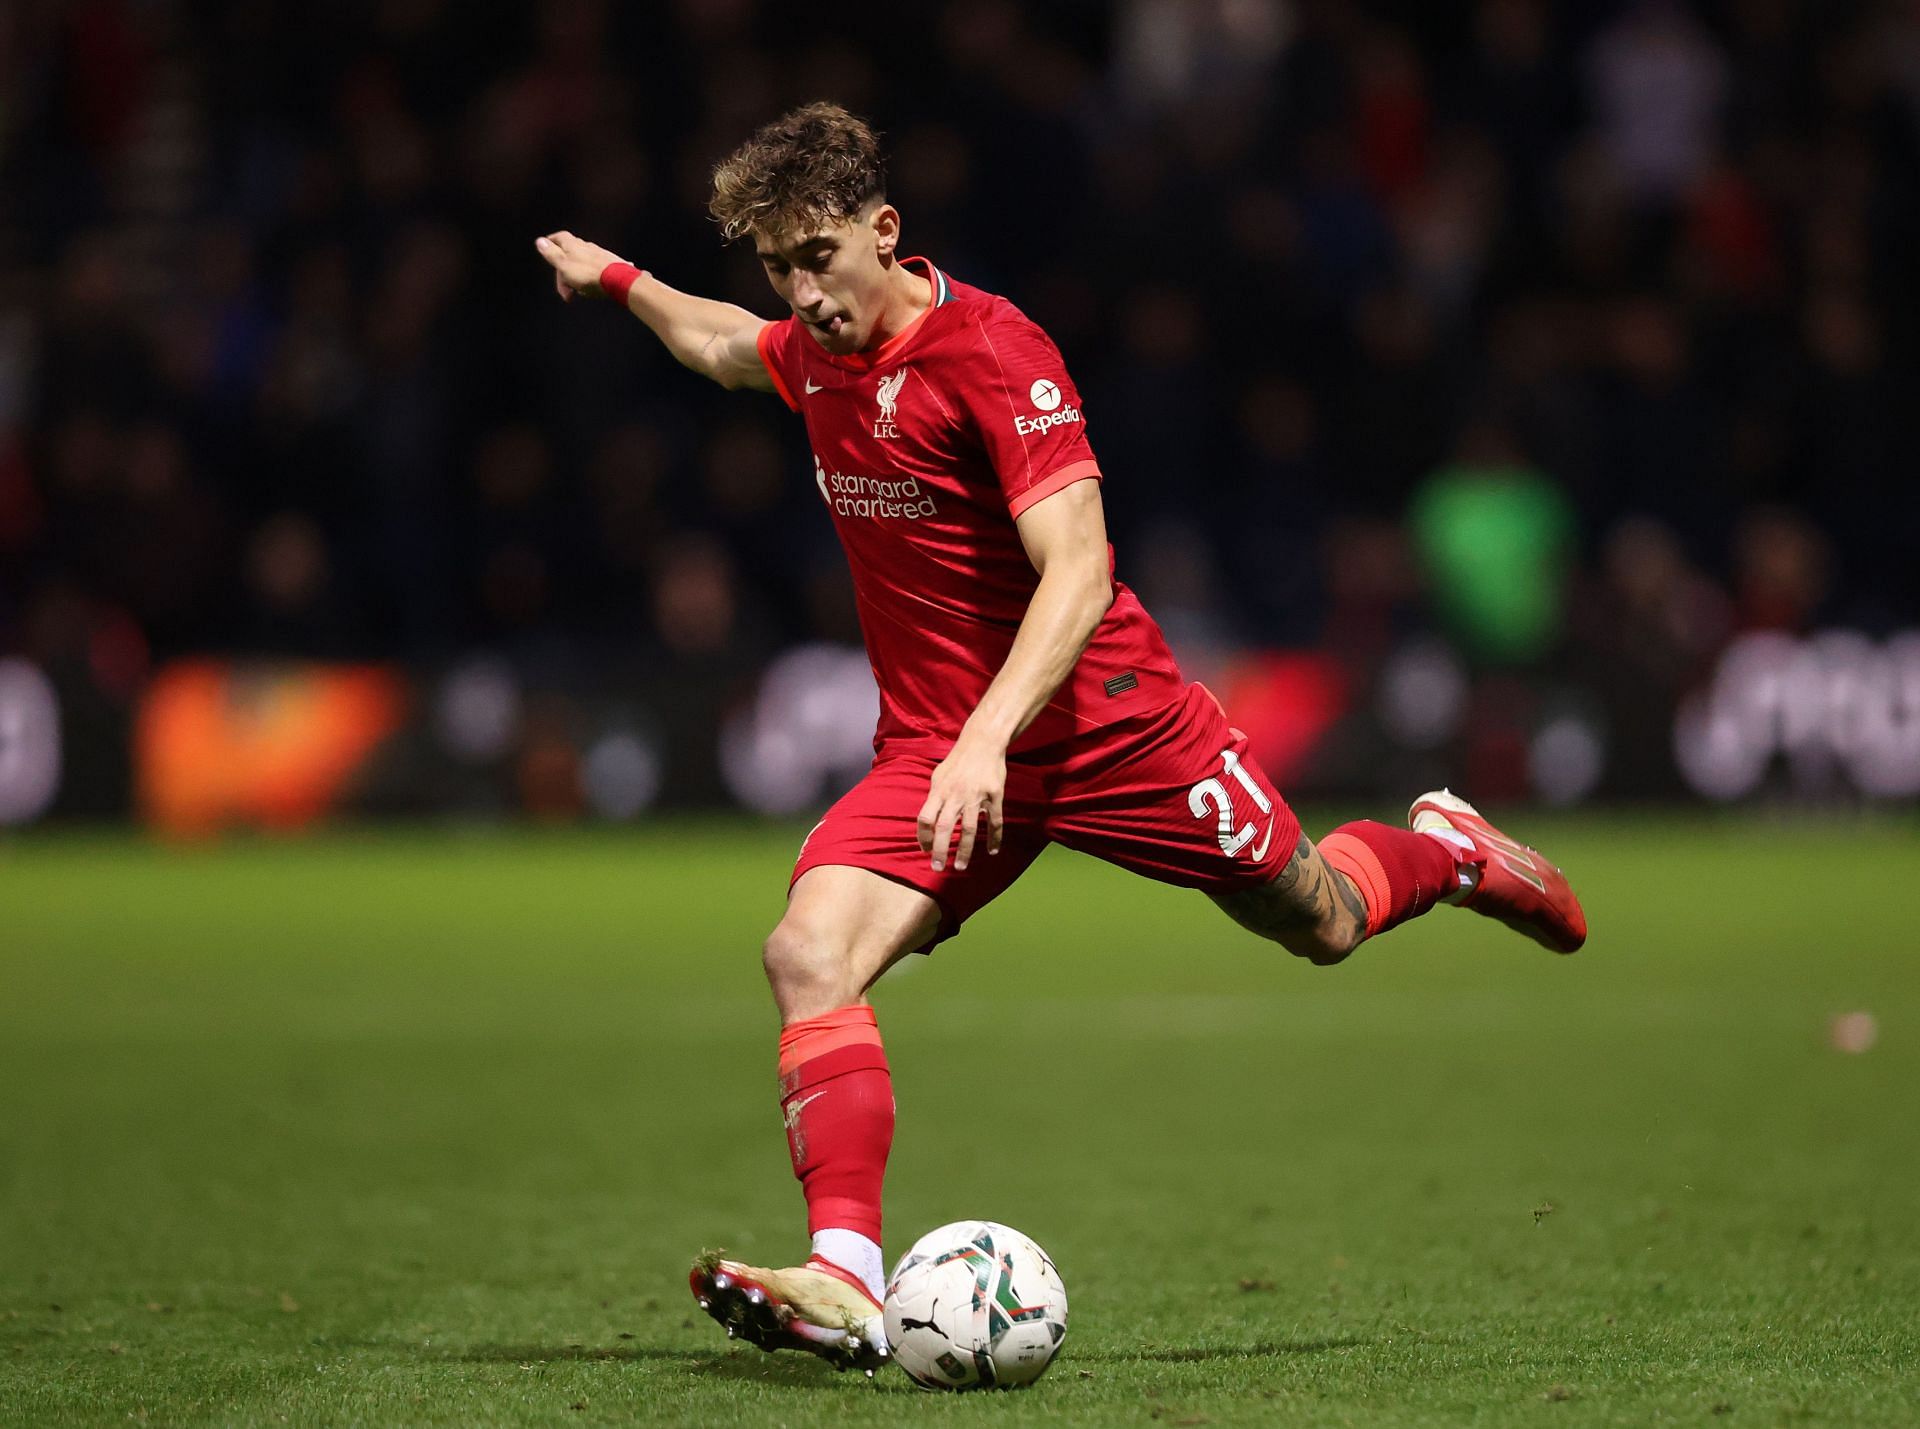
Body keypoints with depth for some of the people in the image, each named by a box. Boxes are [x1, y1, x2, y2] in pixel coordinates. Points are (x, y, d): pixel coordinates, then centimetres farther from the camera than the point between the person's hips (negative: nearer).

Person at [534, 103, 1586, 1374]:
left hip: (1102, 719, -5)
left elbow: (1077, 575, -30)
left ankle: (1440, 847, 49)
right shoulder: (817, 351, 0)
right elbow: (727, 346, 30)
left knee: (1320, 925, 14)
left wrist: (988, 740, -40)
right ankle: (846, 1282, -27)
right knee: (810, 954, -22)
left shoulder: (993, 353, -22)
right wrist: (619, 281, 33)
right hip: (931, 746, 5)